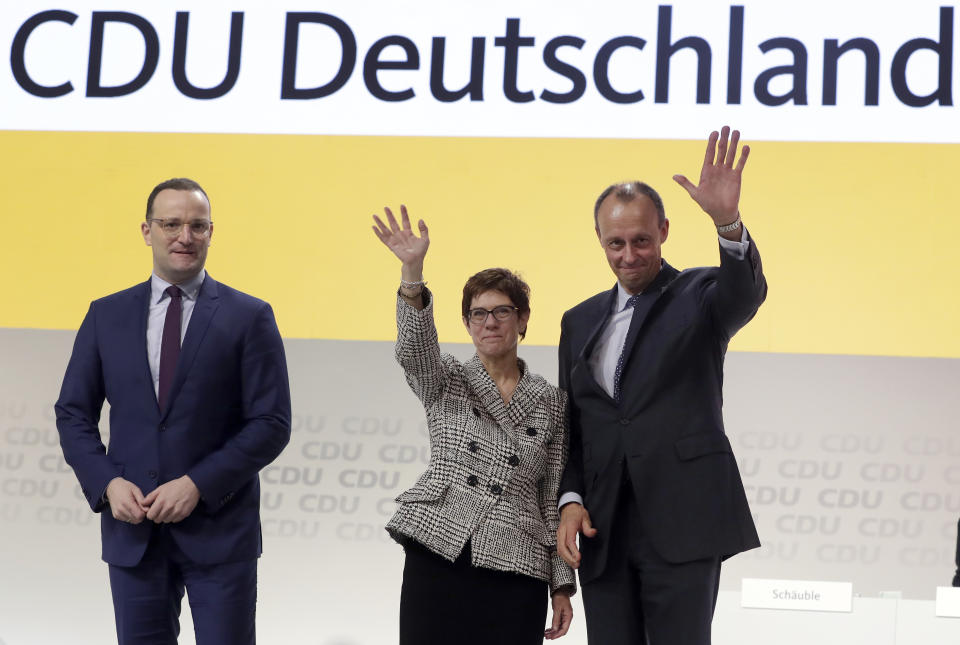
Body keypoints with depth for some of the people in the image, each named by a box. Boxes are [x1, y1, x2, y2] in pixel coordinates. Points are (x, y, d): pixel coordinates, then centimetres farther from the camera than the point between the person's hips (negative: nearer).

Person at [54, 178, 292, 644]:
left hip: (219, 528, -3)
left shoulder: (249, 318, -1)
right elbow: (73, 414, 10)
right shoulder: (106, 316, 8)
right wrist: (107, 483, -7)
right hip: (132, 529, 3)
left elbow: (271, 424, -5)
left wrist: (198, 484, -14)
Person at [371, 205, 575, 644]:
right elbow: (414, 347, -14)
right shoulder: (446, 382, 9)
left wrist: (562, 586, 7)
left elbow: (554, 498, 11)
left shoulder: (551, 402, 11)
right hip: (438, 558, -1)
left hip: (515, 574, 1)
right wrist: (411, 271, -31)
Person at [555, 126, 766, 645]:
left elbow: (747, 292, -21)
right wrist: (570, 500, 2)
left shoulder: (699, 295, 3)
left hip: (681, 526, -5)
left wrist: (727, 222, -40)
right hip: (603, 533, 5)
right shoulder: (580, 322, 18)